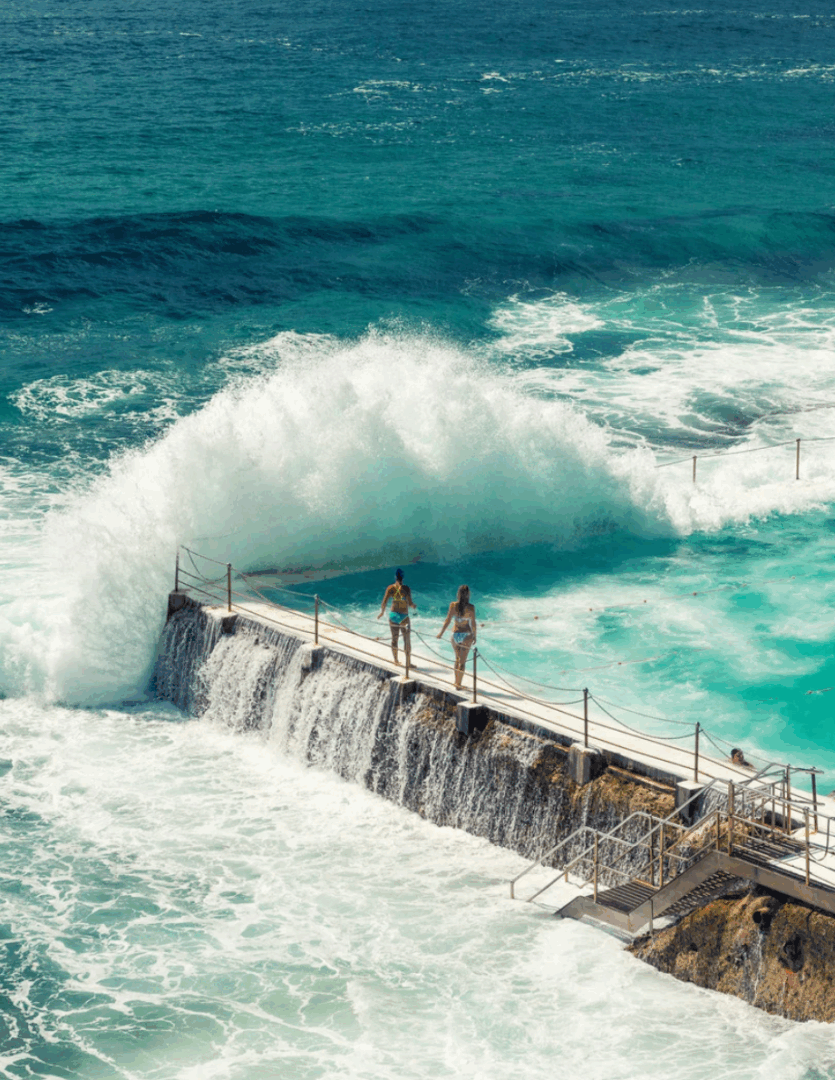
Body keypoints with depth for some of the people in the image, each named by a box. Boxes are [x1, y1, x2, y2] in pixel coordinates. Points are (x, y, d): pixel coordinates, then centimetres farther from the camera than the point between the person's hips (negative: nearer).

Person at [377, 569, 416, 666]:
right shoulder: (406, 588, -13)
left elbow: (384, 602, -7)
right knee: (407, 640, 7)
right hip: (404, 617, -3)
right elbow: (410, 603, -17)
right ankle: (408, 661, 8)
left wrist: (382, 612, 9)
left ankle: (396, 660, 25)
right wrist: (414, 606, 5)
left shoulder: (390, 588, -4)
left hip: (393, 615, 3)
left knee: (394, 639, 16)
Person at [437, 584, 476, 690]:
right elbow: (473, 623, -10)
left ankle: (457, 682, 26)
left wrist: (441, 633, 2)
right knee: (462, 661, 7)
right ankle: (458, 684, 6)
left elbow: (448, 620, -8)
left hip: (455, 633, 2)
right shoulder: (470, 608, -15)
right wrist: (474, 636, 3)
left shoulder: (453, 605, -10)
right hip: (466, 635, -2)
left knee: (457, 659, 21)